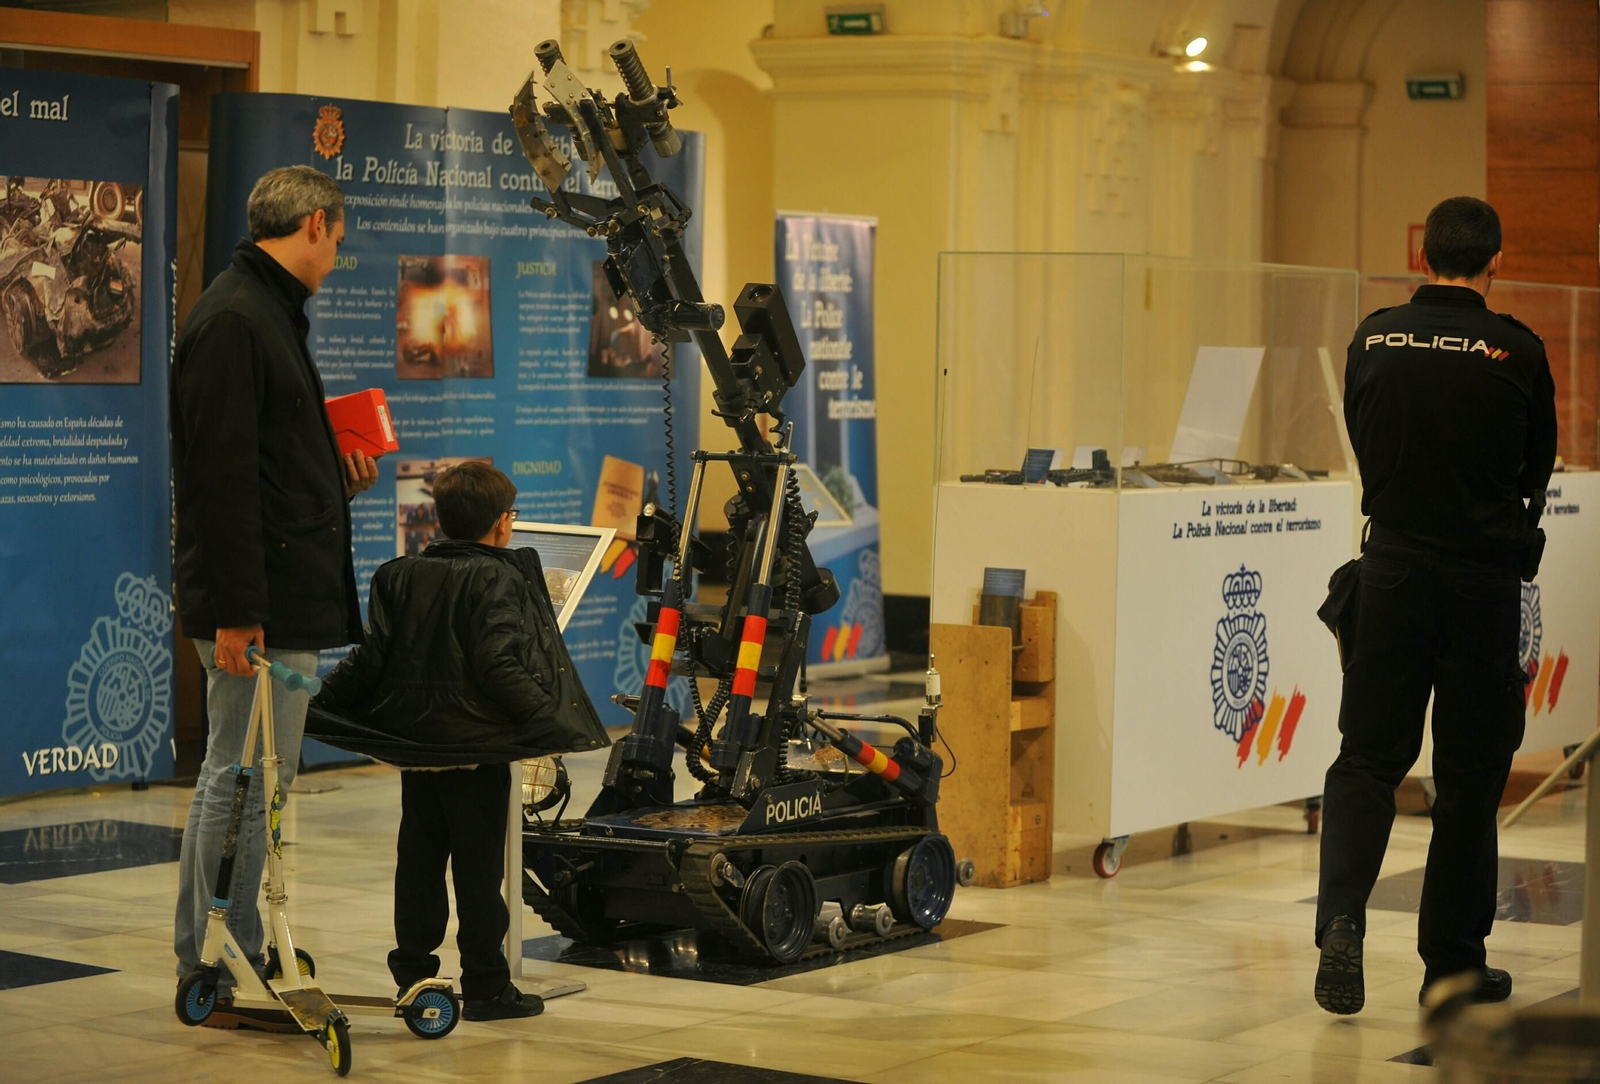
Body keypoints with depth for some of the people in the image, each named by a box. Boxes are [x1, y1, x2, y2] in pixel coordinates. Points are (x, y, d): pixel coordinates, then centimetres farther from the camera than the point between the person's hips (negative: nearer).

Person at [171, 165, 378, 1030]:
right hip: (259, 603, -11)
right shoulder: (232, 321, -15)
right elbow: (222, 476, -21)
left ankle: (211, 970, 23)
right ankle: (223, 978, 2)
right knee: (243, 780, -5)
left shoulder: (268, 312, 18)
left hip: (286, 599, 11)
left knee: (243, 780, 15)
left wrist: (335, 478, 14)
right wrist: (234, 611, -24)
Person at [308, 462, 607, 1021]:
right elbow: (498, 666, -21)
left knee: (418, 860, 13)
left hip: (414, 743, 6)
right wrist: (555, 720, -21)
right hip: (476, 745, -6)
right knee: (479, 865, 0)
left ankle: (412, 975, 19)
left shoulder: (401, 575, 6)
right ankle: (486, 986, 4)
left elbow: (371, 657, 3)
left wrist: (318, 702, 13)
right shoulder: (497, 578, -12)